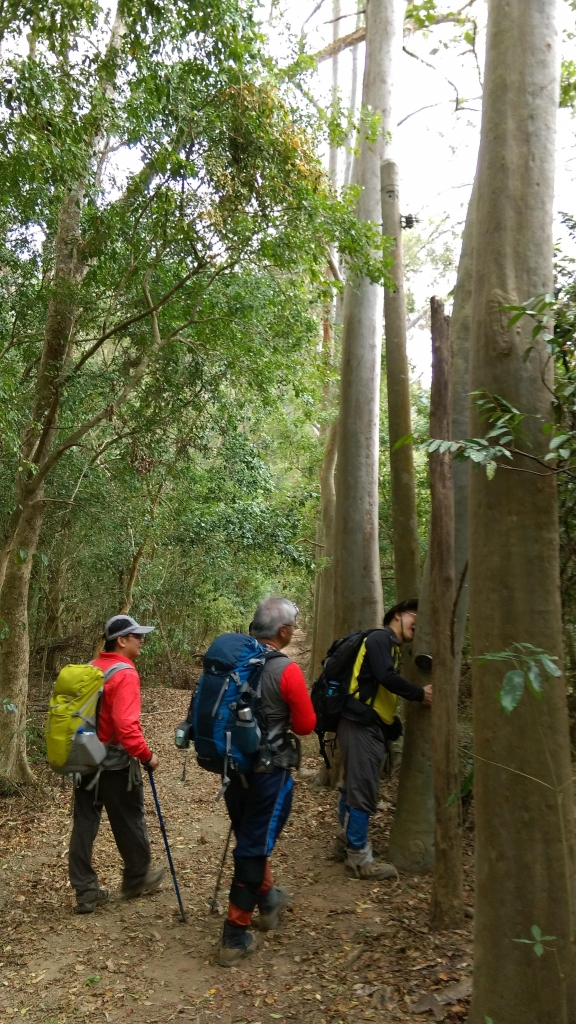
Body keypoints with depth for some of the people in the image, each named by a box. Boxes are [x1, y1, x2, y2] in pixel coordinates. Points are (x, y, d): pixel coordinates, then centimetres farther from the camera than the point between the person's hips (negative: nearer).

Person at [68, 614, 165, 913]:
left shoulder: (91, 669, 6)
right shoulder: (125, 673, -20)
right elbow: (126, 726, -27)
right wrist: (146, 756, -16)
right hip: (115, 764, -7)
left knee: (84, 826, 10)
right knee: (129, 824, 12)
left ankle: (85, 892, 16)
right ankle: (137, 879, 29)